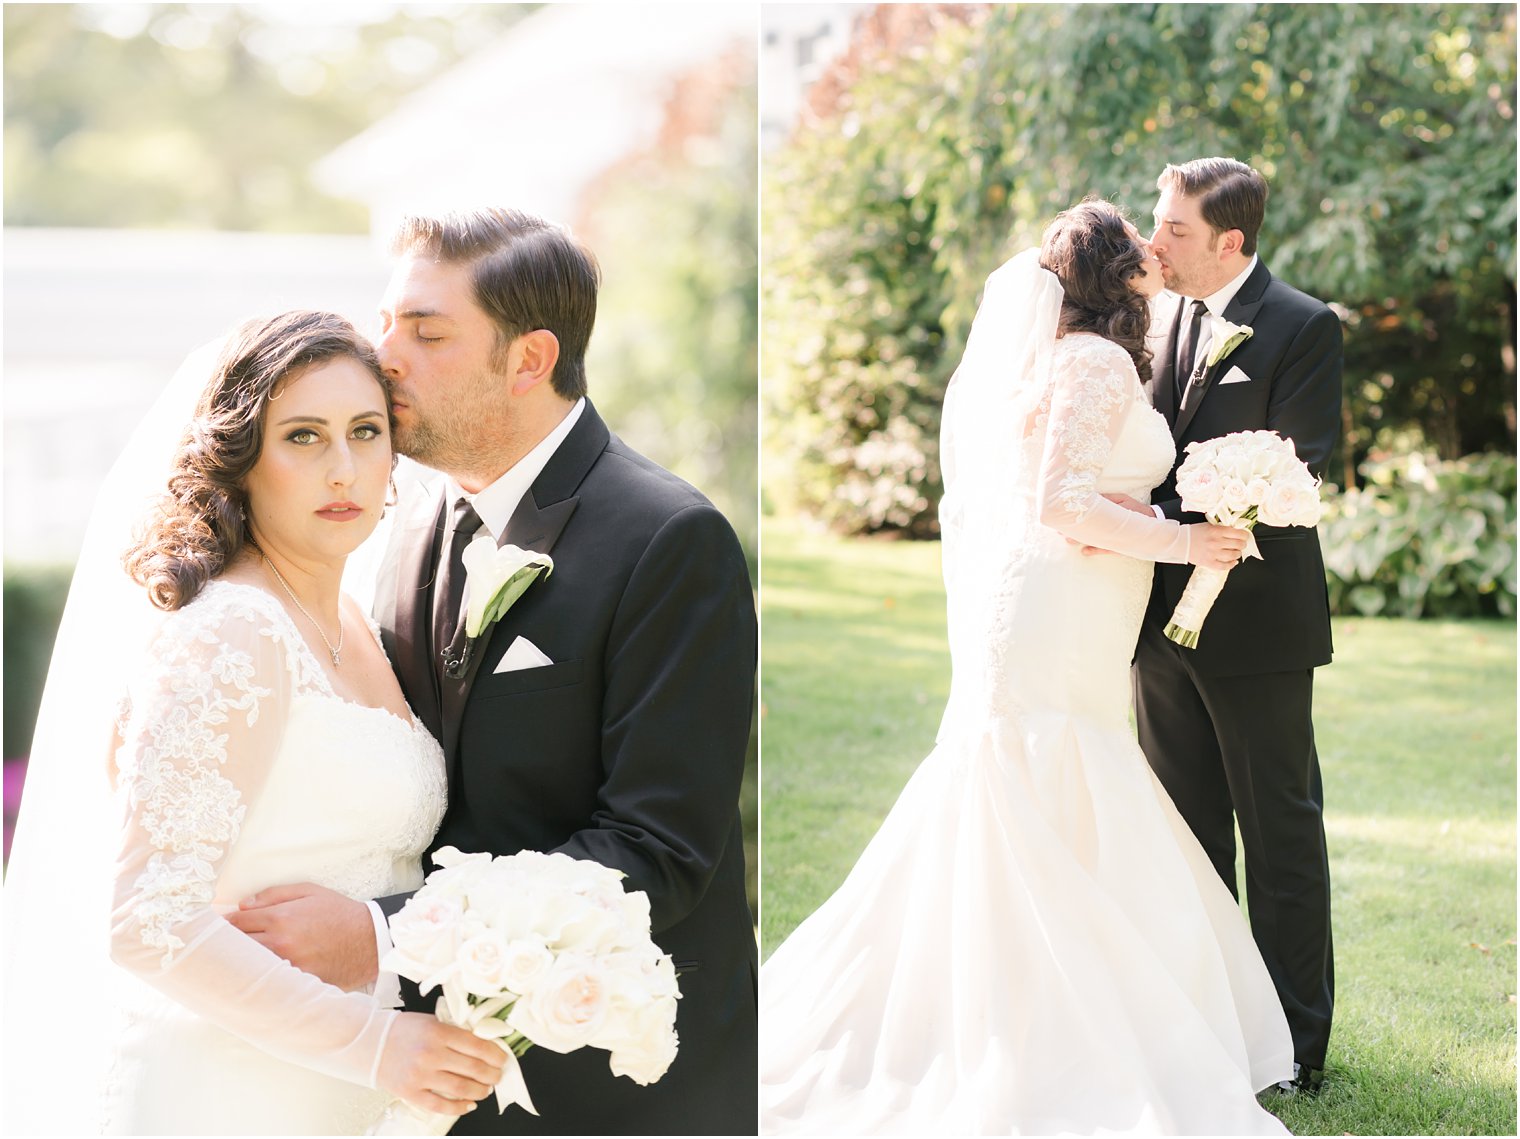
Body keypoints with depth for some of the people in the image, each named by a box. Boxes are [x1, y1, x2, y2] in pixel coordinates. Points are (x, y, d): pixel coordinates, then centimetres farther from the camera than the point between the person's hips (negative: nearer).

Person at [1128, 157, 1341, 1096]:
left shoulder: (1304, 329, -12)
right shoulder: (1168, 316, 9)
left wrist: (1159, 523, -26)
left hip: (1256, 622, -7)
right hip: (1167, 610, 7)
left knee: (1281, 832, 3)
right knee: (1187, 828, 15)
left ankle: (1298, 1044, 13)